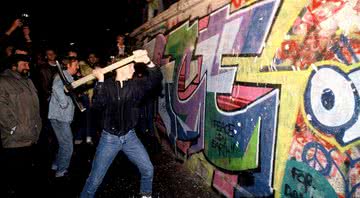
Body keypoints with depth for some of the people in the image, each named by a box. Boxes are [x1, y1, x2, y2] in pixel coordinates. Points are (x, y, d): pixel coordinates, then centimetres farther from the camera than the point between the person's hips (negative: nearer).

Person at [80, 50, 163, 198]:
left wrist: (147, 61, -28)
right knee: (95, 179, 2)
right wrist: (100, 81, -28)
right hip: (109, 138, -2)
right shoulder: (106, 85, -6)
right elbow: (97, 104, -23)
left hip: (130, 137, 3)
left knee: (148, 170, 8)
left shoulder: (135, 85, -1)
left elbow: (156, 78, -14)